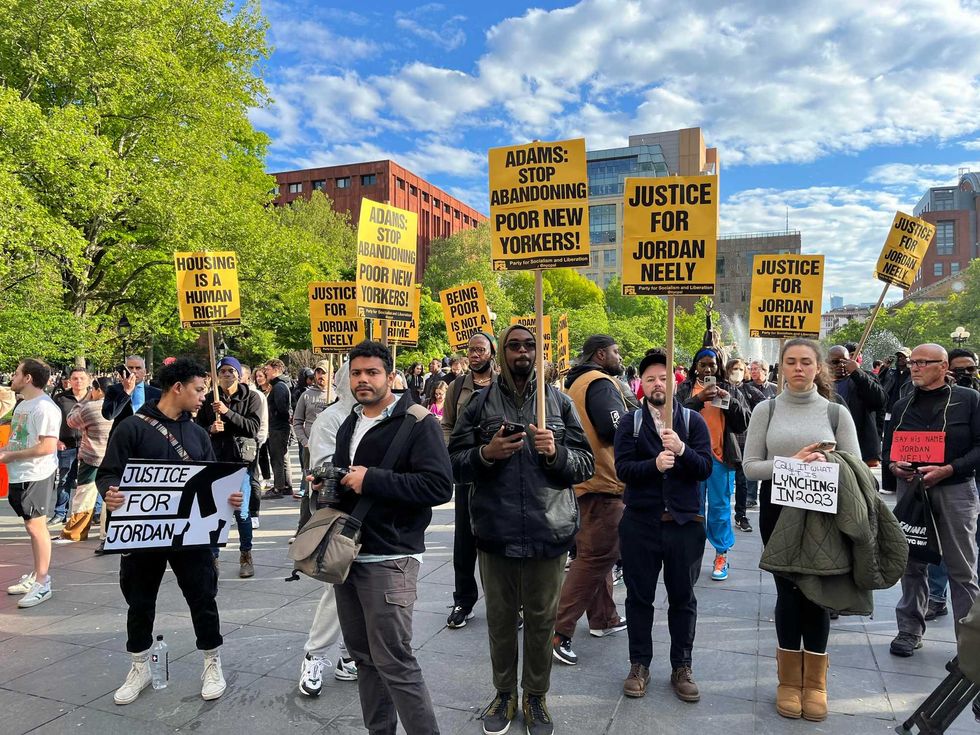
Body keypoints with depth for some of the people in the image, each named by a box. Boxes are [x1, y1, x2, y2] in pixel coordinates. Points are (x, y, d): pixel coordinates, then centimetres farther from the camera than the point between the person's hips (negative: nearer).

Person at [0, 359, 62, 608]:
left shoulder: (44, 407, -17)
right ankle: (36, 576, 26)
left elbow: (47, 446, -23)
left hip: (36, 476, -9)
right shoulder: (23, 404, 15)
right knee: (32, 526, 15)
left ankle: (42, 584, 5)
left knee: (36, 526, -4)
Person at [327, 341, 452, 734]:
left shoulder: (417, 423, -10)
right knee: (364, 657, 14)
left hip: (389, 559, -7)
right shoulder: (348, 426, 16)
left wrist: (373, 480, -22)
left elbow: (439, 486, -20)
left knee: (394, 663, -4)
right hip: (347, 554, 8)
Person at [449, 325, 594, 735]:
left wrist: (555, 452, -17)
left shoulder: (559, 402, 3)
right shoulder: (481, 403, 3)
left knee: (541, 618, 12)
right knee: (500, 616, 15)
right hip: (495, 531, 0)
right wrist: (486, 453, -17)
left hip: (548, 531, 0)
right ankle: (504, 692, 36)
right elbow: (455, 463, 1)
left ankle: (536, 696, 32)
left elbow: (586, 465, 2)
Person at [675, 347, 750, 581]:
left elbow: (743, 423, 3)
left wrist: (729, 401, -12)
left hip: (721, 456, 0)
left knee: (720, 507, 5)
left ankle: (722, 554, 16)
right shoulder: (685, 389, 6)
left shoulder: (730, 390, 9)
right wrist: (698, 399, -19)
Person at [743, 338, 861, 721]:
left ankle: (815, 682, 25)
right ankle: (789, 680, 25)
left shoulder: (836, 413, 2)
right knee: (788, 591, 6)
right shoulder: (766, 410, 0)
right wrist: (790, 464, -20)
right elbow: (750, 466, -4)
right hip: (778, 511, 0)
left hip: (823, 513, 1)